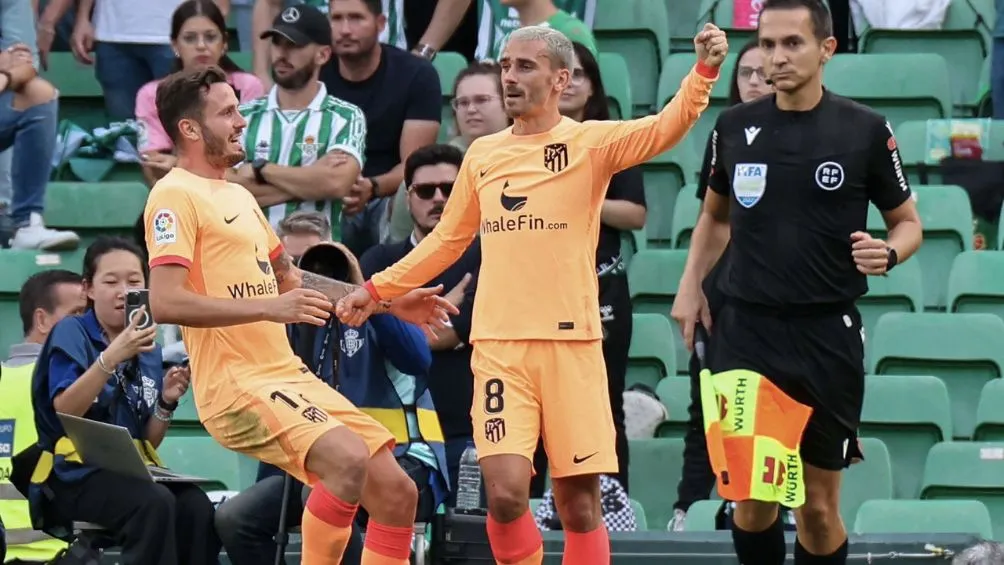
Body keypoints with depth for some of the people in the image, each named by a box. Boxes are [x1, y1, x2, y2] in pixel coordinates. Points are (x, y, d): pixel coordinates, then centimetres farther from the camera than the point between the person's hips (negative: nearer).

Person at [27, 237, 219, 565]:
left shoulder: (148, 351, 15)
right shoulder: (71, 333, 0)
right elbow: (65, 411, -16)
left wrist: (166, 403, -2)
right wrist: (112, 357, -25)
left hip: (133, 469, 5)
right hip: (75, 474, -5)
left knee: (197, 508, -27)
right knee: (155, 504, -35)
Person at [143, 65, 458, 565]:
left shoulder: (240, 197, 21)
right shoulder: (176, 196, -9)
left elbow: (289, 278, 33)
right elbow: (165, 303, -21)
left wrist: (389, 304, 29)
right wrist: (269, 307, -25)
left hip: (289, 374, 9)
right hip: (236, 383, -9)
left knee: (396, 493, 3)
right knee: (348, 459, -29)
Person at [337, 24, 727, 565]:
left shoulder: (590, 143, 1)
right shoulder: (482, 154, 12)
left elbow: (666, 127, -15)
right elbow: (448, 238, 24)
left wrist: (705, 69, -32)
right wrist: (378, 289, 24)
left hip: (571, 345, -2)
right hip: (498, 346, 2)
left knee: (579, 503, 2)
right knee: (506, 494, -11)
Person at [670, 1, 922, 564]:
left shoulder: (866, 130, -3)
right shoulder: (735, 127, 4)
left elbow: (908, 222, 6)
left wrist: (887, 253, -15)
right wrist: (691, 284, 10)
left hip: (829, 333, -1)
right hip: (746, 329, 1)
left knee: (818, 507, 5)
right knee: (752, 500, -8)